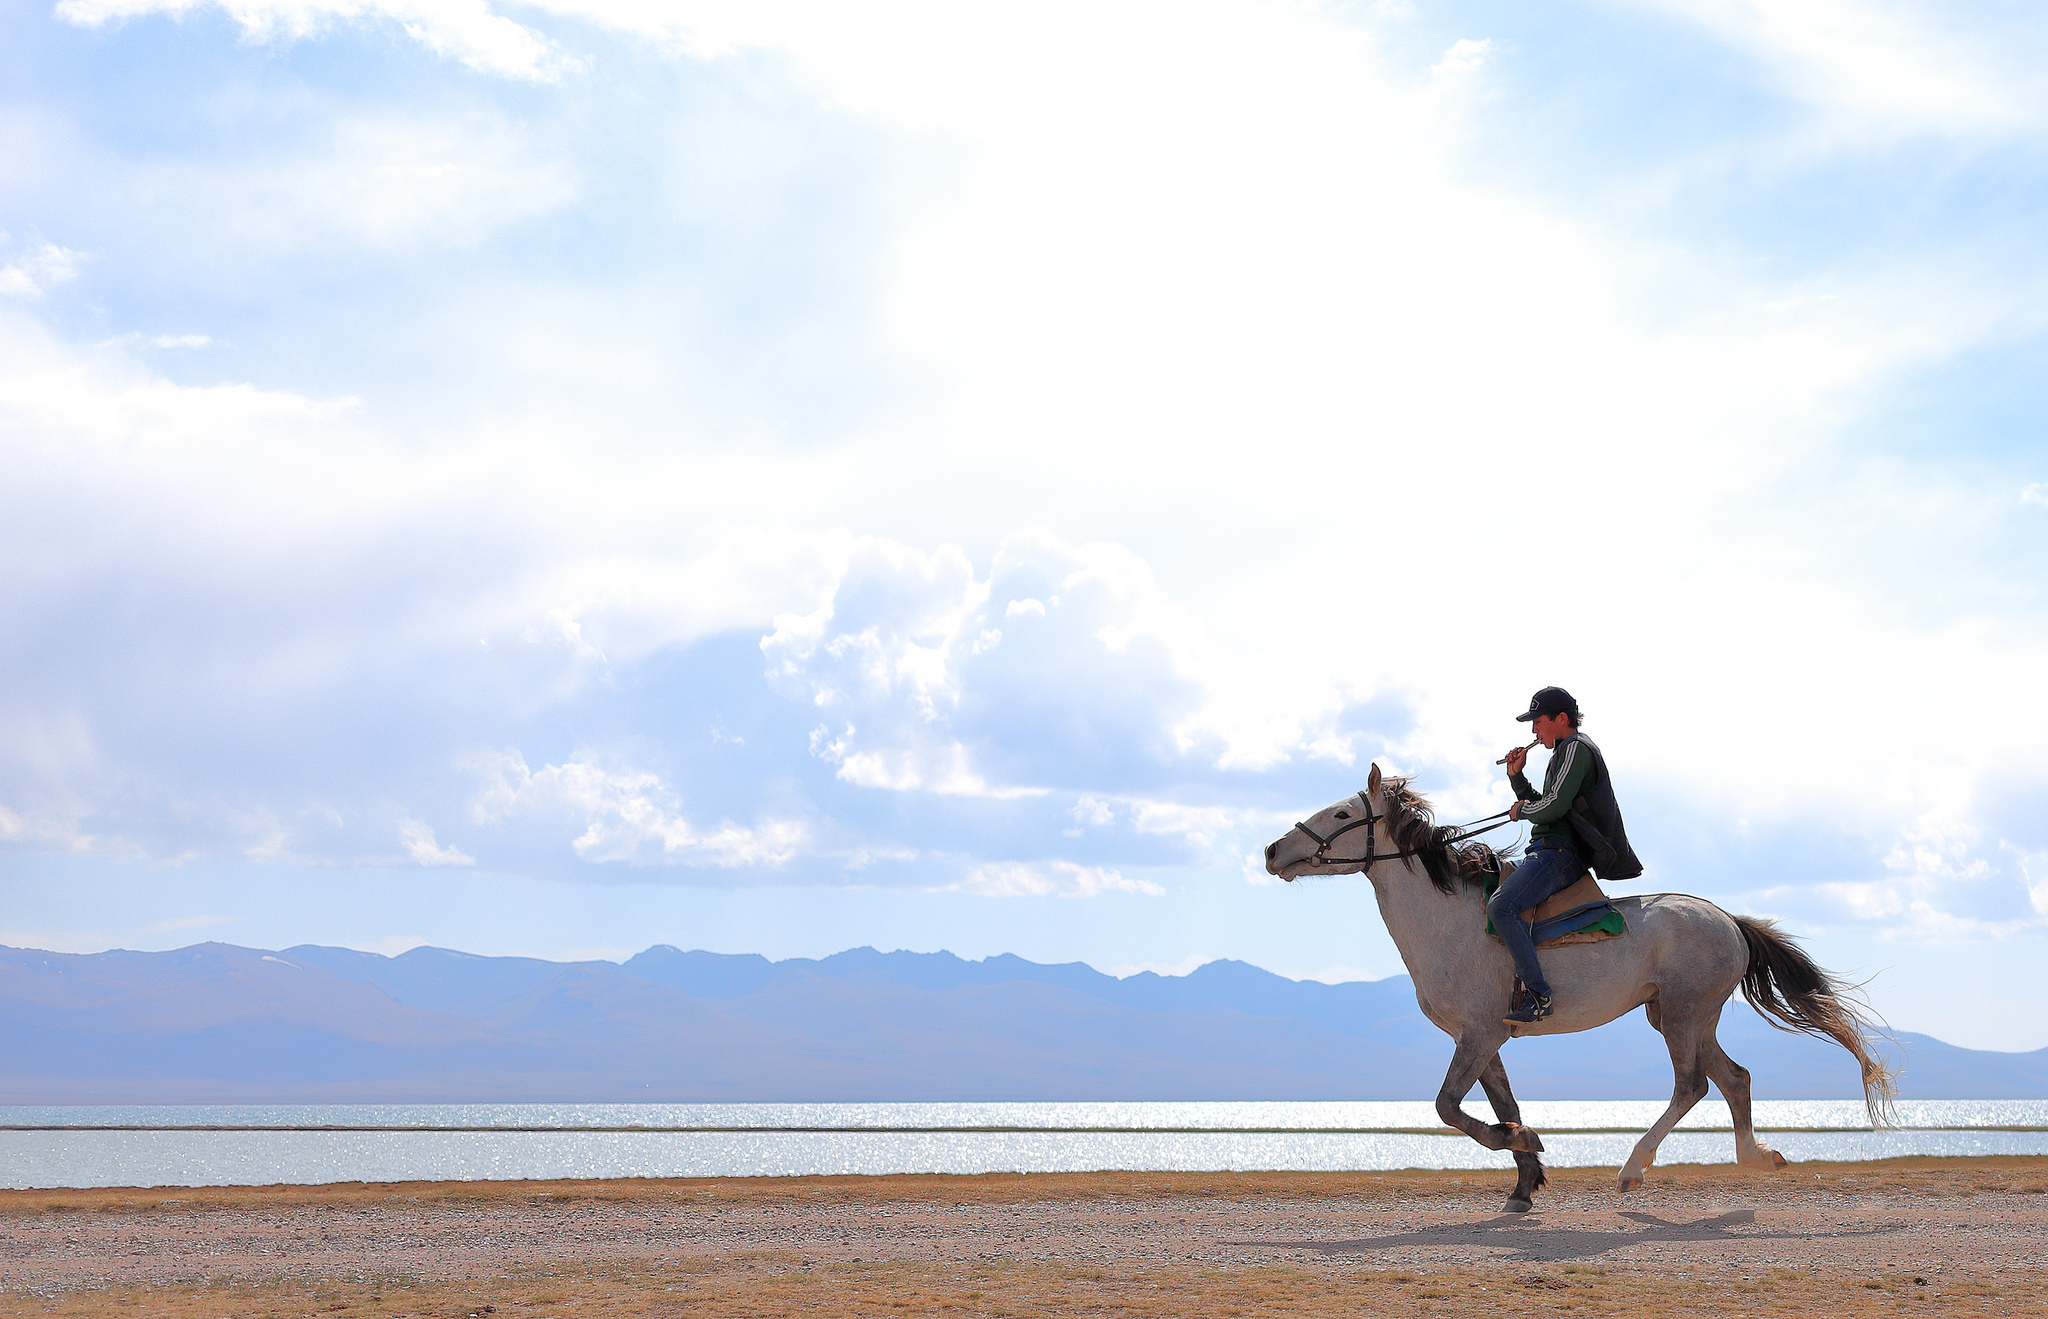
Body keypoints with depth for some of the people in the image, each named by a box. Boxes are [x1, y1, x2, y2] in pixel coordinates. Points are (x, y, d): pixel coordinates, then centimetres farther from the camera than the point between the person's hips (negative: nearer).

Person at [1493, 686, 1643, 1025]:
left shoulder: (1576, 748, -8)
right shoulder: (1566, 752, 25)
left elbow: (1555, 806, -19)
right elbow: (1543, 804, 32)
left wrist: (1522, 810, 0)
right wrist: (1517, 778, 17)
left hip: (1561, 853, -11)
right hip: (1550, 852, 11)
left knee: (1501, 906, -28)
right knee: (1490, 893, 18)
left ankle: (1537, 995, -30)